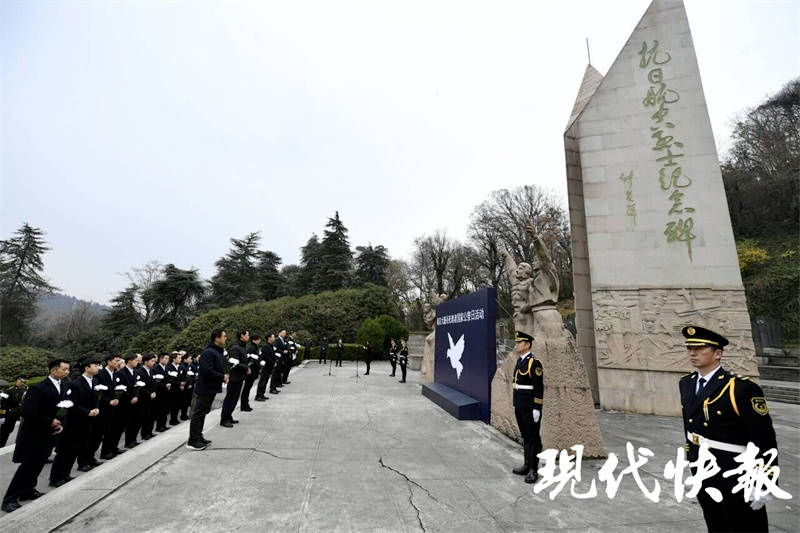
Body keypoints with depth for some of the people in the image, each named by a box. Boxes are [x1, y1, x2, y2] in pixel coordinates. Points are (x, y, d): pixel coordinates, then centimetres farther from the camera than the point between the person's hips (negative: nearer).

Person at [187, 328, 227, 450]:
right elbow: (207, 371, -28)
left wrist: (224, 376, 3)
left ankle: (198, 437, 30)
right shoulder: (208, 352, -21)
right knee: (197, 414, 1)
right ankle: (192, 441, 11)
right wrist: (222, 377, -19)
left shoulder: (219, 351, 11)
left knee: (202, 413, 18)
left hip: (211, 388, 10)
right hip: (204, 388, -10)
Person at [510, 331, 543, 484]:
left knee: (533, 438, 3)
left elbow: (539, 387, -18)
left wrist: (537, 409, -19)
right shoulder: (519, 361, 10)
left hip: (530, 407, -9)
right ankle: (527, 465, 28)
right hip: (519, 407, 9)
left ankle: (533, 470, 13)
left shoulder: (534, 363, -16)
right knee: (525, 436, 17)